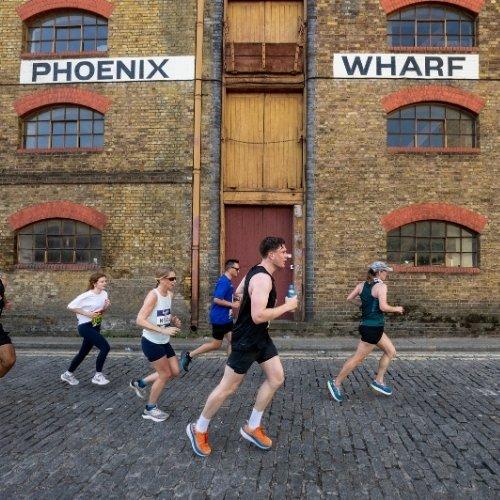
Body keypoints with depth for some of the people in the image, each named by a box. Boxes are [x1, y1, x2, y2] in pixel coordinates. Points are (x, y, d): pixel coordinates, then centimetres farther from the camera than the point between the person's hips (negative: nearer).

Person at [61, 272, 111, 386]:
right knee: (105, 347, -19)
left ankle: (68, 374, 38)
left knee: (84, 352, 18)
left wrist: (106, 307, -9)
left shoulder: (104, 294, 2)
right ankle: (98, 375, -6)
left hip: (95, 327, 8)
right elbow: (70, 306, -16)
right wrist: (87, 313, -20)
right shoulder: (87, 296, -18)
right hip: (85, 327, -8)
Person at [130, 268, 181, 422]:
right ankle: (150, 409, 23)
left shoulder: (170, 294, 3)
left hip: (164, 342, 8)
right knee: (165, 374, 1)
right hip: (151, 342, -8)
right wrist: (163, 330, -33)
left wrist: (173, 320, -2)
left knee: (175, 371, 11)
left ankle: (140, 383, 29)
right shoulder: (153, 295, -22)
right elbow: (140, 320, -28)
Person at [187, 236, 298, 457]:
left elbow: (238, 292, 21)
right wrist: (287, 306, -24)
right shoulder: (263, 279, -26)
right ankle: (199, 429, 24)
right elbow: (258, 316, -34)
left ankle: (252, 428, 21)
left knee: (276, 379, 8)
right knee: (228, 387, 3)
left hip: (260, 337, 10)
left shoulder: (256, 272, 6)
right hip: (246, 341, -10)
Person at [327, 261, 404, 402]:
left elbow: (350, 298, 4)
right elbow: (383, 307, -22)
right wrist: (396, 309, -5)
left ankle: (378, 381, 24)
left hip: (366, 325, 9)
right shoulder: (381, 286, -14)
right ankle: (336, 383, 9)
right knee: (358, 358, 0)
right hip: (373, 328, -9)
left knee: (391, 351, 20)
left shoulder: (362, 285, 7)